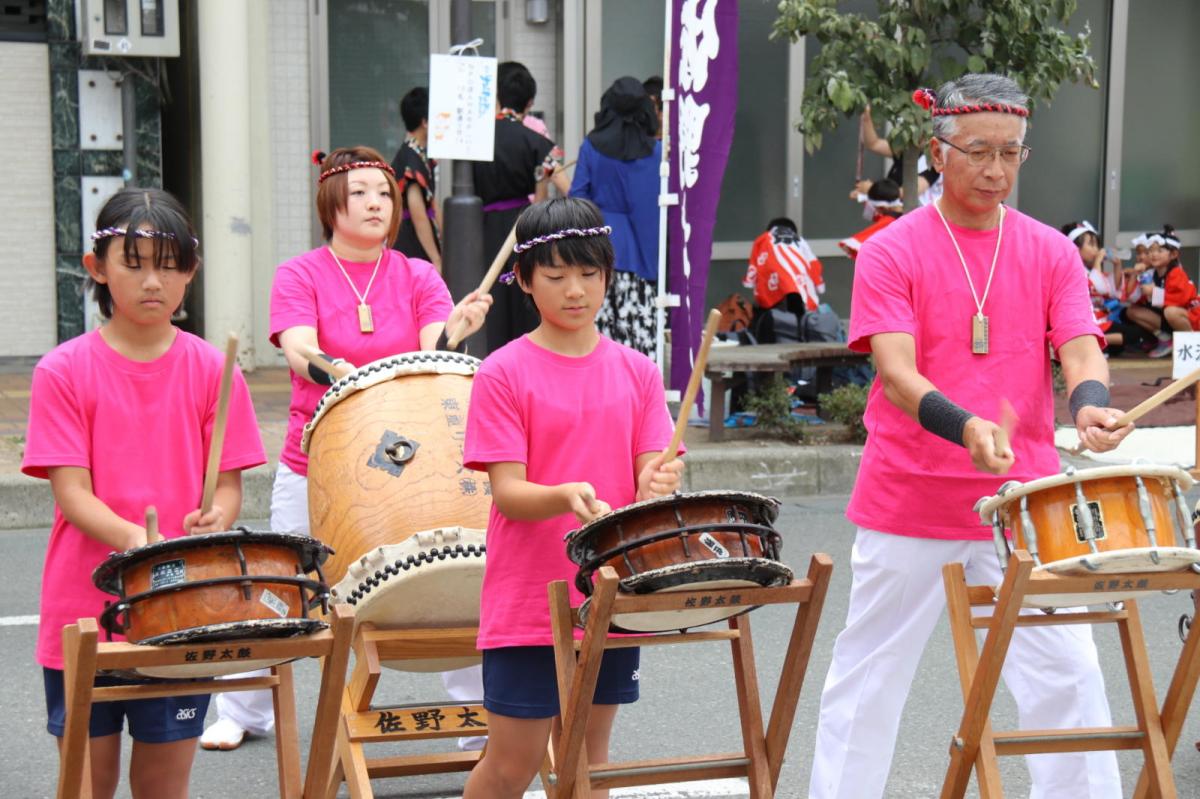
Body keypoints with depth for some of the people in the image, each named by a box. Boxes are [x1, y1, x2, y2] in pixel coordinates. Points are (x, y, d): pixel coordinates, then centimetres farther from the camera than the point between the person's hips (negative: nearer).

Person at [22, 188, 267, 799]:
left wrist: (214, 521, -20)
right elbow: (71, 491, -8)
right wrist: (133, 538, -27)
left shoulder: (211, 370, 2)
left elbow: (228, 483, 3)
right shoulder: (63, 371, -3)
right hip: (84, 612, -1)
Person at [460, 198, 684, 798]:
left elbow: (650, 469, 3)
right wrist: (567, 497, -31)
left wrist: (654, 486, -21)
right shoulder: (503, 374, -6)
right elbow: (508, 492, -11)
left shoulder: (636, 372, 6)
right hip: (528, 605, -3)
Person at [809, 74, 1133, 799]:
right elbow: (895, 372, -15)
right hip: (909, 507, -2)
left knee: (1068, 677, 0)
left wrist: (1091, 405, -28)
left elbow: (1081, 353, -4)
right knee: (868, 680, 9)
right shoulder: (893, 252, -4)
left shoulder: (1050, 253, 6)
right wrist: (965, 426, -34)